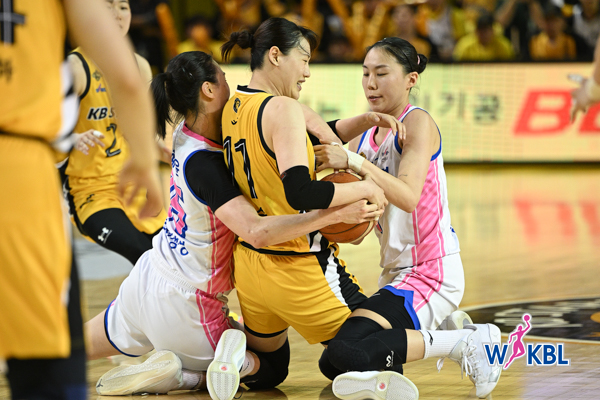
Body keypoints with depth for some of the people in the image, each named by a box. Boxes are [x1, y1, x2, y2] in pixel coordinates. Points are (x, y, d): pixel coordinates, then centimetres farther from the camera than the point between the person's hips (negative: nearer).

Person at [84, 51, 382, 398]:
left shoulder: (186, 133, -2)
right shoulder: (203, 163, -27)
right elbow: (257, 231, -38)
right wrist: (335, 214, -38)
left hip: (148, 278, 9)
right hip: (185, 305, -9)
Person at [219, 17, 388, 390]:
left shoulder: (232, 108, 6)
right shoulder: (283, 109, -18)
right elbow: (300, 194, -29)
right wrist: (366, 188, -16)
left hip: (250, 263, 7)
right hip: (300, 270, -7)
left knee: (268, 371, 26)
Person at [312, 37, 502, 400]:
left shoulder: (418, 123, -10)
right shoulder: (366, 138, 14)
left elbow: (408, 197, -27)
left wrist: (353, 162, -34)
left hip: (432, 272, -9)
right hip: (396, 272, 9)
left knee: (345, 356, -26)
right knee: (331, 367, 12)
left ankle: (465, 343, -12)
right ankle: (445, 327, 19)